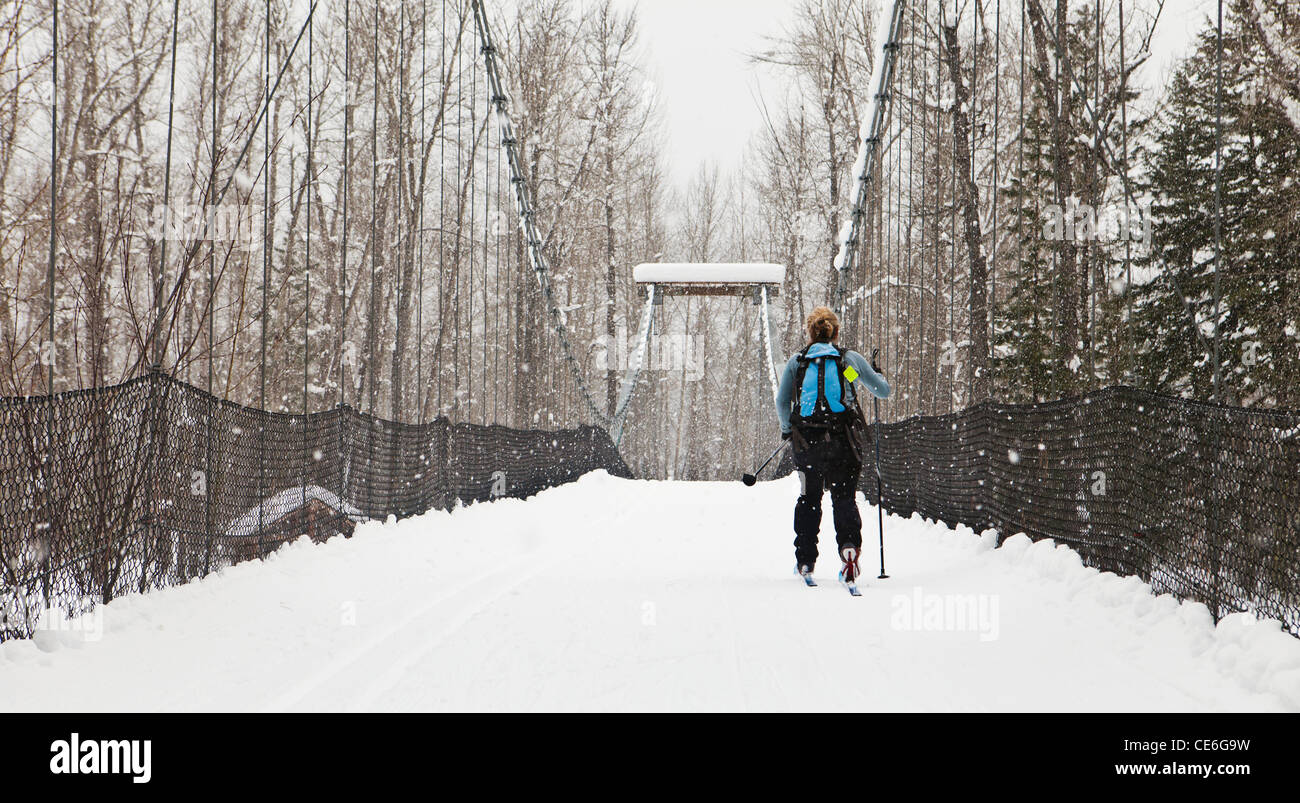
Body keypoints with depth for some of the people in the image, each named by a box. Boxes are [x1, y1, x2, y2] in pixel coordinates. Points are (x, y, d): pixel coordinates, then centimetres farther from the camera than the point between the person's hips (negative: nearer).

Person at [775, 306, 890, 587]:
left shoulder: (796, 361, 8)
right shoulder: (851, 358, 7)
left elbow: (782, 401, 4)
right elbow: (884, 391, 16)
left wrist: (787, 428, 22)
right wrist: (874, 376, 39)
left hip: (806, 439, 1)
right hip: (843, 438, -1)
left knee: (809, 499, 17)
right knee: (844, 497, 4)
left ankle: (805, 562, 19)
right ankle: (849, 546, -23)